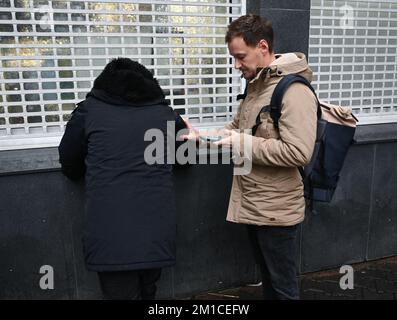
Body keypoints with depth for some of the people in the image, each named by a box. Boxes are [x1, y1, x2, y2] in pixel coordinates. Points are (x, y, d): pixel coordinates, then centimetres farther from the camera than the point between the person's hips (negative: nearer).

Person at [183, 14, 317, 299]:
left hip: (276, 210, -8)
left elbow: (299, 152, -28)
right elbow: (238, 126, 18)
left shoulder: (294, 91, -20)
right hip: (252, 204, 9)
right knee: (267, 277, 24)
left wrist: (243, 144, -23)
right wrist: (202, 136, 2)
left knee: (283, 286, 10)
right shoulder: (255, 84, 10)